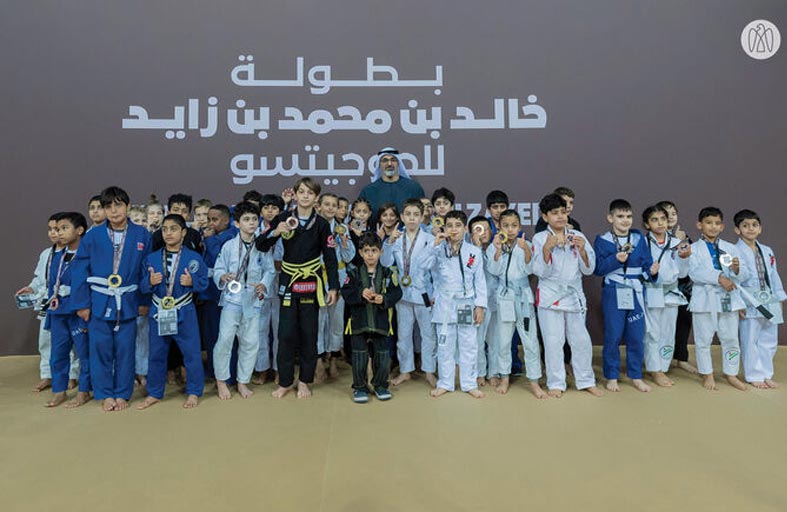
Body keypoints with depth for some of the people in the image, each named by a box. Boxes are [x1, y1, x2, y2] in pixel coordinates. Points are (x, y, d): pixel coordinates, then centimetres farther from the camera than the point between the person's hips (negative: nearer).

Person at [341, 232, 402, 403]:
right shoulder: (354, 273, 2)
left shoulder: (388, 274, 2)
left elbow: (396, 293, -4)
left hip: (380, 321, 1)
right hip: (359, 321, 0)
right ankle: (359, 387, 23)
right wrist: (361, 293, -20)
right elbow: (346, 293, -5)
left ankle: (380, 385, 28)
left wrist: (383, 299, -20)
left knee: (382, 355, 7)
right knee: (360, 356, 5)